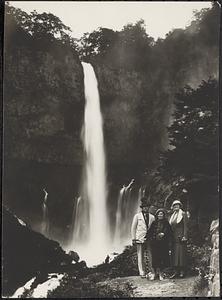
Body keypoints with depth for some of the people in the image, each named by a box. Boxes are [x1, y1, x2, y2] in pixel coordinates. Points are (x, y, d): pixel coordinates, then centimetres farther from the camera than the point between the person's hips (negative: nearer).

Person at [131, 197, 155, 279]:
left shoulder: (152, 217, 13)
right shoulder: (137, 216, 7)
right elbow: (133, 228, 6)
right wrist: (133, 239, -1)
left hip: (150, 239, 2)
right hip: (140, 239, -2)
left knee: (150, 256, -2)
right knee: (140, 256, -1)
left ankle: (151, 272, 5)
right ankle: (142, 273, 5)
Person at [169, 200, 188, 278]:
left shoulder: (183, 214, -1)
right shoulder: (172, 216, 17)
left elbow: (185, 226, -6)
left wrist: (184, 236, -13)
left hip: (181, 236, -6)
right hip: (174, 237, 6)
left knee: (181, 253, -5)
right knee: (174, 253, 3)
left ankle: (182, 271, -1)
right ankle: (176, 271, 5)